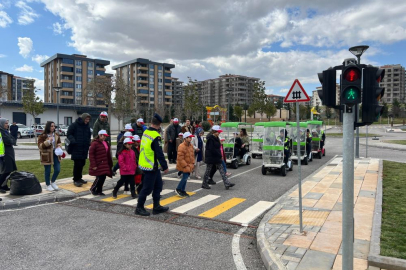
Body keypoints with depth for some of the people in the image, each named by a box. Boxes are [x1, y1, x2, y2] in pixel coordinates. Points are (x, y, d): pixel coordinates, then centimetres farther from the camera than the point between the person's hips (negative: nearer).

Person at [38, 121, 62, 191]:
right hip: (47, 155, -5)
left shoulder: (56, 135, 7)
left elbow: (59, 142, 19)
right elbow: (40, 145, -13)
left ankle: (53, 182, 30)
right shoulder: (42, 136, -9)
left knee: (57, 170, 5)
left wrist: (59, 146, -4)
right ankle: (48, 185, 23)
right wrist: (48, 141, -26)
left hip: (55, 154, 5)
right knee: (48, 171, 5)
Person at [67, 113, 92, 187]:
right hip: (76, 148, -6)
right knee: (77, 164, -6)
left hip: (84, 149, 6)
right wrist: (73, 141, -21)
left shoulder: (87, 126, 13)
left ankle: (79, 178, 25)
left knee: (82, 164, 12)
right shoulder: (74, 125, -6)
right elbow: (69, 134, -6)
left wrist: (89, 142, 8)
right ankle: (75, 180, 4)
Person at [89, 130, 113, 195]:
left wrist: (110, 163, 15)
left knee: (103, 178, 7)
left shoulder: (106, 143, 13)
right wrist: (93, 165, -16)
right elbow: (91, 154, -13)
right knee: (100, 178, -8)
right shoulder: (95, 143, -11)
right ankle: (93, 189, 15)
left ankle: (99, 191, 21)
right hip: (98, 165, -7)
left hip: (105, 164, 7)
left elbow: (108, 154, 18)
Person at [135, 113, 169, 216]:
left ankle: (157, 206, 27)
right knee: (147, 188, 3)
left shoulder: (146, 132, 5)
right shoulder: (155, 137, -22)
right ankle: (139, 208, 17)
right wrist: (165, 167, -14)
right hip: (151, 167, -9)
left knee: (158, 185, 17)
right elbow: (159, 154, -23)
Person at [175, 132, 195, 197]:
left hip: (189, 166, 8)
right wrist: (185, 166, -20)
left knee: (185, 178, 12)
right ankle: (178, 189, 7)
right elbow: (180, 158, -21)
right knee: (185, 177, -10)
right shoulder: (181, 147, -20)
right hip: (183, 166, -8)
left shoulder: (191, 146, 7)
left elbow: (192, 156, 18)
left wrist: (192, 164, 9)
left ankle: (182, 191, 22)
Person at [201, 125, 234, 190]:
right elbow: (211, 149, -22)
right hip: (210, 157, -9)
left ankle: (227, 183, 3)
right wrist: (220, 155, -16)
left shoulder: (216, 138, 11)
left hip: (216, 157, 9)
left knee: (221, 170, 4)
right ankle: (204, 184, 17)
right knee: (208, 170, 3)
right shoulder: (210, 138, -17)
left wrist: (220, 155, 5)